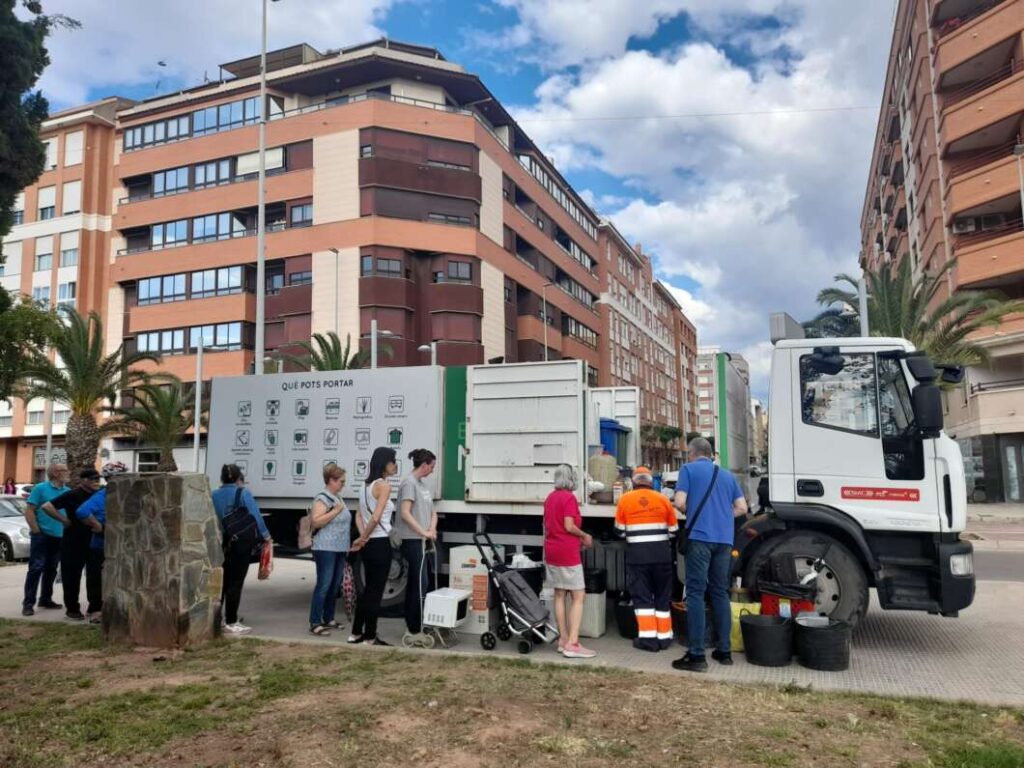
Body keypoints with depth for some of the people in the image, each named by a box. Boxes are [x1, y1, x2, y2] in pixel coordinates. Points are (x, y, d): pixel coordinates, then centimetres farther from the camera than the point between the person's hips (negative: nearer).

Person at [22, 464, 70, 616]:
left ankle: (46, 599, 22)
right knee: (36, 568, -7)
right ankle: (28, 603, -3)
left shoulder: (67, 491, 10)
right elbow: (29, 511, -8)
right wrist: (36, 531, -13)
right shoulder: (40, 488, -5)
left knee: (51, 569, 12)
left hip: (59, 537, 6)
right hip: (42, 535, -6)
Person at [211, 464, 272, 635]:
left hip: (219, 545, 5)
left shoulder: (214, 495, 6)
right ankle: (231, 623, 3)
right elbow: (255, 515, -12)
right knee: (235, 583, 0)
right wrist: (265, 535, -2)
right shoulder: (243, 493, -8)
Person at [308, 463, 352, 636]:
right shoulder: (322, 498, -11)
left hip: (340, 549, 9)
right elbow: (316, 522, -21)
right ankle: (315, 623, -3)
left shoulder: (338, 498, 16)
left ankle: (328, 619, 22)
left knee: (335, 586, 12)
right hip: (325, 549, -9)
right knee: (324, 585, -8)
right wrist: (335, 511, -20)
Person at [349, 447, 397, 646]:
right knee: (375, 592, 1)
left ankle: (356, 633, 25)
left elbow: (359, 516, 13)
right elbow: (376, 518, -23)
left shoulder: (367, 485, 13)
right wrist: (363, 538, -11)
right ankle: (370, 638, 9)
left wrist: (363, 537, 2)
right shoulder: (384, 485, -15)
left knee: (368, 590, 18)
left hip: (369, 545, 9)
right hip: (380, 544, -9)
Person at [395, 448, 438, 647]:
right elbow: (405, 513, -20)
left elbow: (432, 512, 18)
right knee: (419, 585, -9)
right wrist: (424, 532, -19)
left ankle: (412, 627, 21)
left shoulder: (424, 484, 16)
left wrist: (432, 529, -1)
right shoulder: (409, 483, -12)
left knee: (415, 584, 13)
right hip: (414, 541, -9)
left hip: (424, 542, 9)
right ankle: (414, 632, -6)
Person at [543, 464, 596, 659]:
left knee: (560, 595, 13)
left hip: (552, 551, 8)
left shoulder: (550, 497, 11)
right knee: (578, 597, -4)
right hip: (568, 552, -8)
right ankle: (572, 644, -9)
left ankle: (563, 640, 17)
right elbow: (569, 526, -20)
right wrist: (584, 536, -3)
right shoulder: (569, 497, -14)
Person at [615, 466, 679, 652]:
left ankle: (648, 638, 0)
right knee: (662, 595, 13)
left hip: (637, 553, -1)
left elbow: (620, 530, 4)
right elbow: (673, 530, 7)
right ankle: (663, 636, 17)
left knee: (642, 596, 4)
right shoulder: (662, 499, 1)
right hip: (661, 552, 2)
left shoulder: (625, 499, -2)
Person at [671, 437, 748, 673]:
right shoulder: (727, 475, 20)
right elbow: (742, 508, 17)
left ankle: (697, 655, -8)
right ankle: (724, 651, 17)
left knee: (695, 593, -5)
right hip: (724, 539, 5)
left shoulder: (689, 469, 4)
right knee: (720, 593, 14)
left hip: (700, 537, -5)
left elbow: (679, 503, -5)